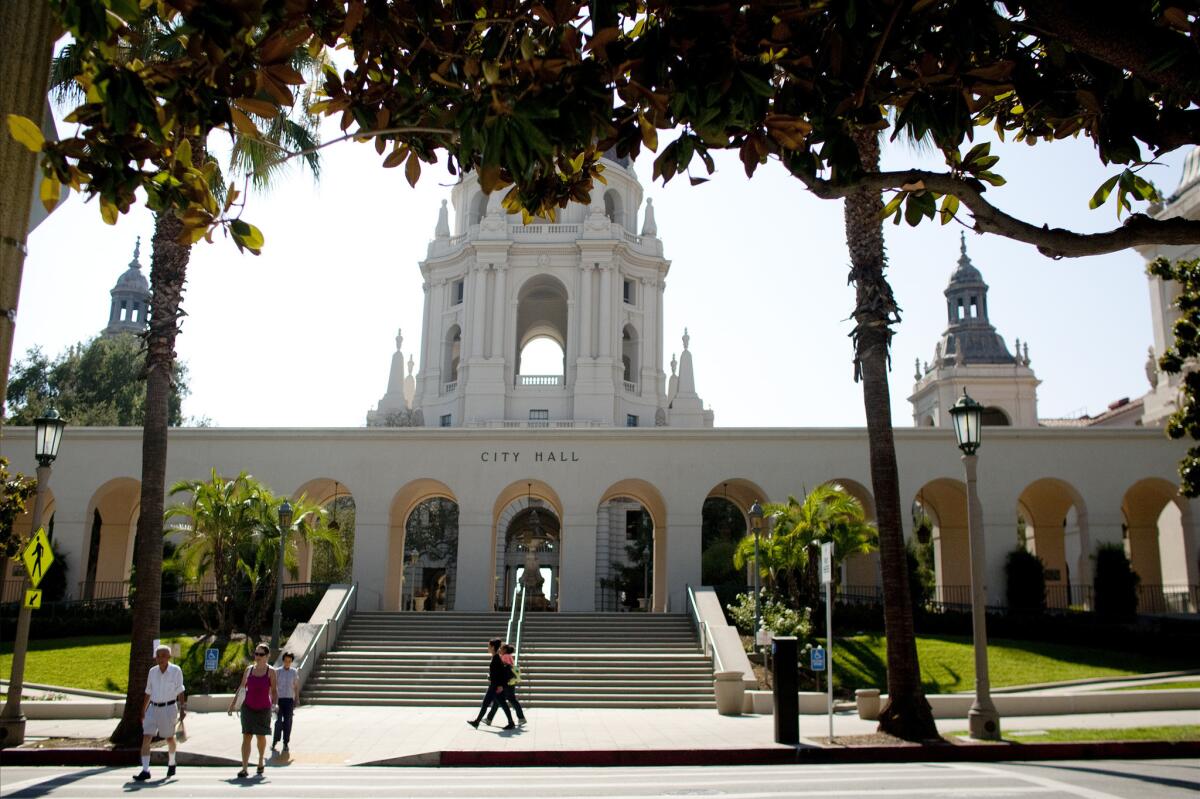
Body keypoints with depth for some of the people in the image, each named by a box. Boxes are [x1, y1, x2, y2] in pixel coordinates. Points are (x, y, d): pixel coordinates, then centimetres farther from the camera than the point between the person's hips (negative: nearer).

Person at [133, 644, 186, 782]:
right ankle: (145, 770, -8)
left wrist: (182, 710, -8)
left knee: (169, 738, 12)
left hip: (168, 708, -3)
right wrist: (143, 711, 12)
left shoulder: (176, 671, -7)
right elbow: (148, 693, 12)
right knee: (146, 738, -10)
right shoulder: (152, 671, 3)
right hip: (153, 708, 3)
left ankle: (171, 764, 35)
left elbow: (180, 692, -4)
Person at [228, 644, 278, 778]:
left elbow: (274, 691, -4)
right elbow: (242, 686, 11)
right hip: (248, 707, 1)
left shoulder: (271, 671, -6)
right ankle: (244, 769, -9)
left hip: (263, 709, -1)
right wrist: (233, 702, 10)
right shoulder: (249, 669, 1)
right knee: (246, 737, -8)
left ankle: (260, 761, 37)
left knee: (261, 737, 13)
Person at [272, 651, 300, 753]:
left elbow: (296, 687, 10)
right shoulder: (277, 671, 1)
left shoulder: (294, 672, 6)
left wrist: (297, 699, 6)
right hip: (279, 699, -1)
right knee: (278, 721, -6)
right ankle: (274, 741, 7)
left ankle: (286, 743, 9)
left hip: (289, 699, 1)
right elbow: (273, 686, 2)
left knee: (287, 722, 2)